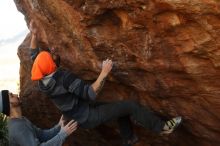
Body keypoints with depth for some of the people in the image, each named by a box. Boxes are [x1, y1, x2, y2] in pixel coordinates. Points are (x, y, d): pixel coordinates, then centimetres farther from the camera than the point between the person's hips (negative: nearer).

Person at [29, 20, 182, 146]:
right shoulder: (64, 77, -32)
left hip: (81, 115, 9)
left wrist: (34, 34, 4)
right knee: (131, 106, -9)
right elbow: (90, 94, -34)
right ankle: (161, 127, 7)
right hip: (89, 117, -9)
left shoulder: (43, 81, -6)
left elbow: (35, 56, 10)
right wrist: (104, 73, -33)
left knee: (121, 107, 23)